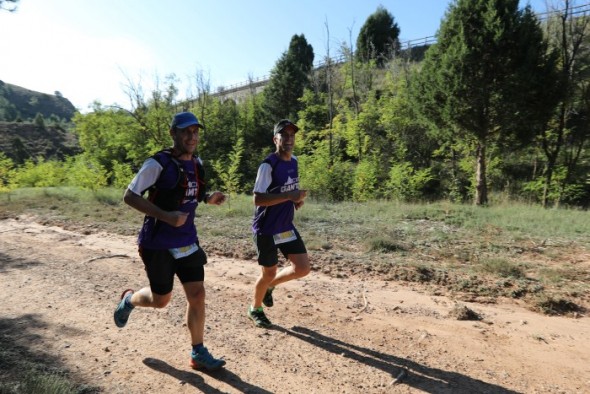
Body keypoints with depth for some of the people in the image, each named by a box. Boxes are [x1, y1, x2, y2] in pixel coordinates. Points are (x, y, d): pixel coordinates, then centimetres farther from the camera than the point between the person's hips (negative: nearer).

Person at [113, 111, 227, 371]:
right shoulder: (158, 163, -16)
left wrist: (208, 198, -1)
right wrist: (165, 216, -26)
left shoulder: (196, 163, 5)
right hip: (158, 244, -5)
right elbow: (129, 197, -15)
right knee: (161, 300, 9)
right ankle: (129, 299, 44)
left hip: (188, 242, 6)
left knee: (197, 294, 3)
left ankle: (198, 353, 18)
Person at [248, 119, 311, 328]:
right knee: (269, 273, 6)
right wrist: (290, 196, -30)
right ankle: (255, 309, 34)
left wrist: (298, 199, 0)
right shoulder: (268, 165, -19)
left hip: (287, 226, 7)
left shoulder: (293, 161, 6)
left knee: (303, 268, 4)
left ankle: (270, 286, 31)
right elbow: (258, 199, -24)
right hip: (266, 229, -7)